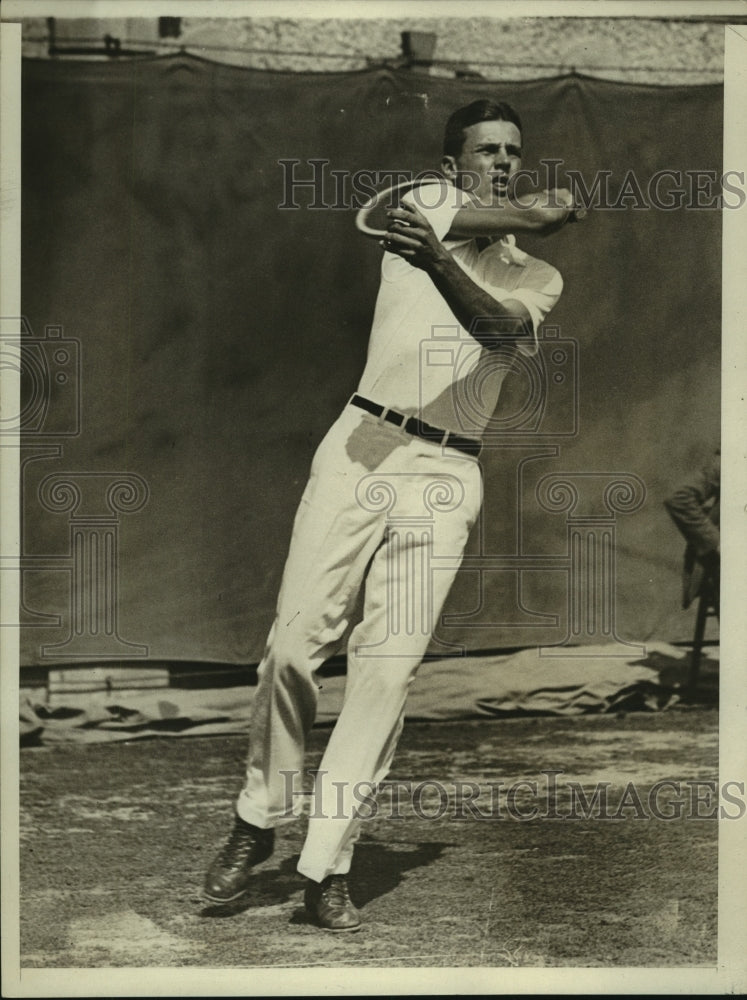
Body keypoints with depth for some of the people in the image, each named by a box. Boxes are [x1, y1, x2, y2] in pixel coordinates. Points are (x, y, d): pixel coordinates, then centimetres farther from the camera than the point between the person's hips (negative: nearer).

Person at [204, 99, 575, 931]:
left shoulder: (537, 278, 13)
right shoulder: (424, 204, 12)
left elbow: (500, 326, -12)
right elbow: (479, 218, -13)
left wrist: (434, 259, -28)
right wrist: (546, 211, 0)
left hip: (447, 477, 1)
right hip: (362, 445, 0)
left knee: (387, 668, -9)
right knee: (295, 639, -8)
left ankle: (327, 866, -4)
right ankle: (258, 821, 11)